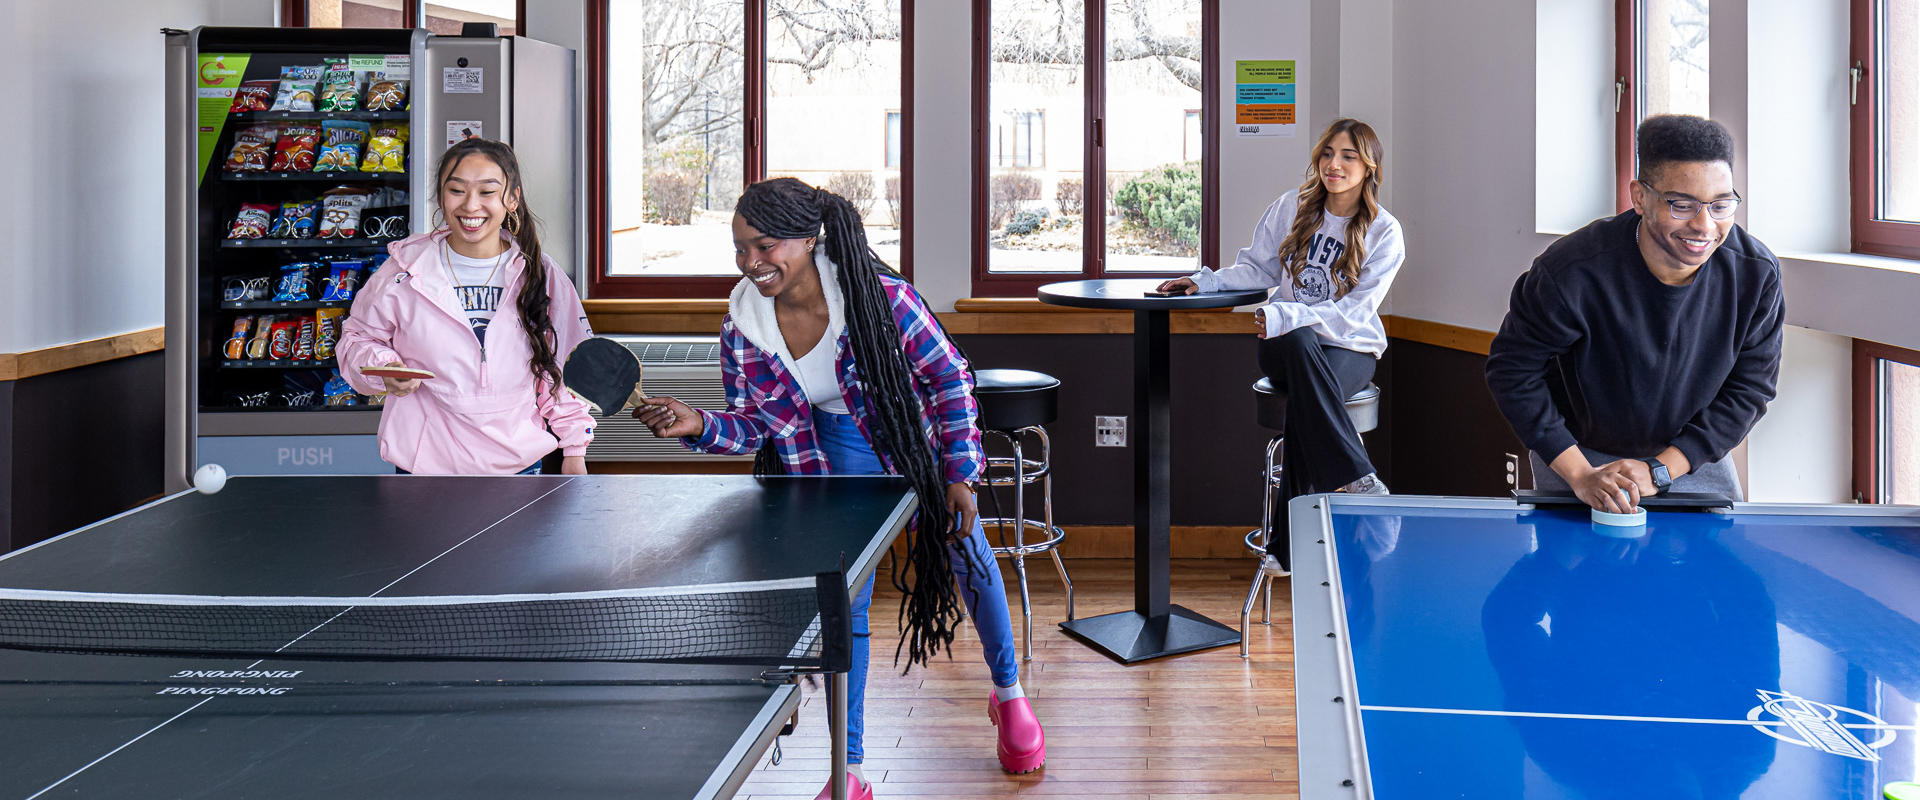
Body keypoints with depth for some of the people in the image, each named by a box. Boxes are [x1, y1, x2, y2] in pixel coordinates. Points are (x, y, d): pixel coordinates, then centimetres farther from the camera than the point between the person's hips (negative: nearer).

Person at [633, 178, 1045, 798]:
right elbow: (753, 423, -9)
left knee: (969, 558, 15)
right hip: (841, 450, 2)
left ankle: (1009, 693, 43)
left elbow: (949, 375, -19)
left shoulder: (881, 296, -33)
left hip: (919, 434, -1)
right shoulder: (743, 326, -23)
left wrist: (960, 474, -17)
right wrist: (700, 426, -30)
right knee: (844, 598, -2)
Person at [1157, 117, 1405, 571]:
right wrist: (1207, 281, -9)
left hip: (1349, 349, -2)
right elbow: (1258, 268, 11)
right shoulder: (1292, 208, 7)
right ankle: (1358, 480, -39)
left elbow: (1353, 312, -12)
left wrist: (1287, 315, -27)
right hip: (1286, 345, 2)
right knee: (1298, 344, -38)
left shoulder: (1385, 233, -3)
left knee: (1305, 397, -37)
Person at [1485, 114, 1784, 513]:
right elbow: (1512, 369, -20)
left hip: (1692, 455, 3)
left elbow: (1749, 389, -11)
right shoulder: (1573, 272, -31)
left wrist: (1659, 470, -20)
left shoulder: (1757, 273, -20)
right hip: (1579, 452, -3)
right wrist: (1580, 475, -23)